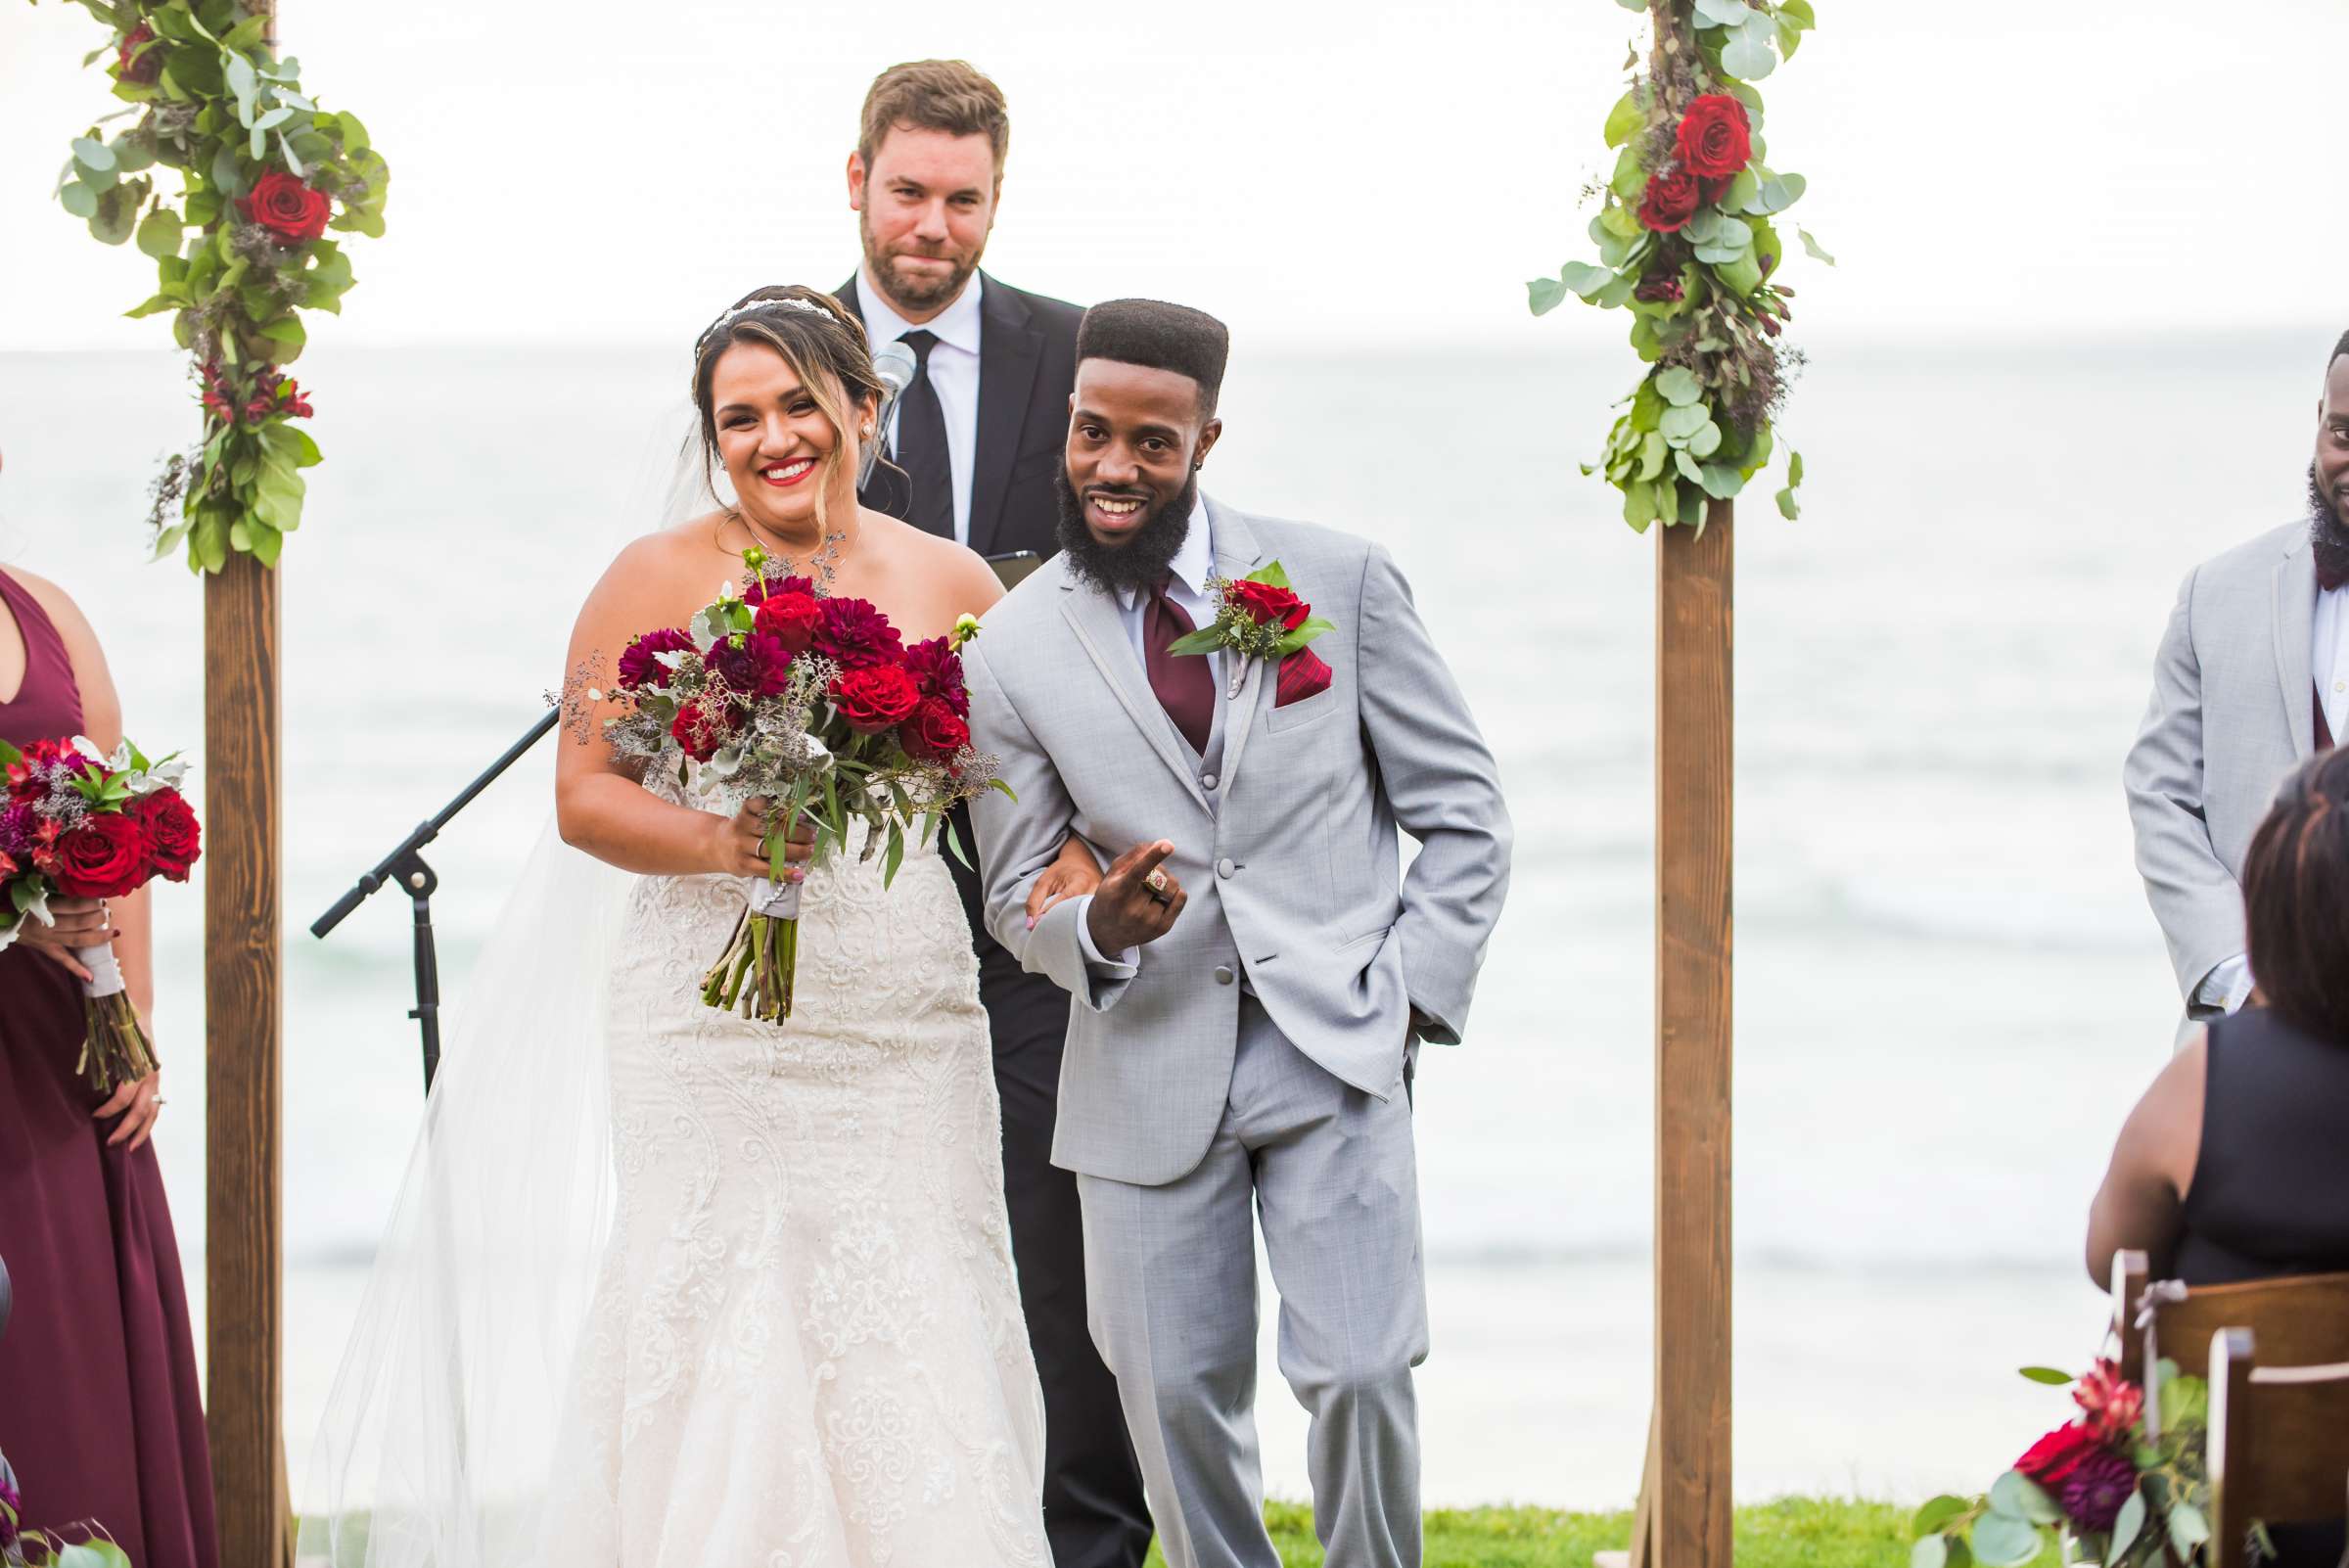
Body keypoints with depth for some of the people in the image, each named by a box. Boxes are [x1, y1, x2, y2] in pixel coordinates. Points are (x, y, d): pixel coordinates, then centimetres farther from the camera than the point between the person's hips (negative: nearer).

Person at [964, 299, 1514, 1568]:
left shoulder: (1340, 582, -1)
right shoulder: (1013, 652, 0)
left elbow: (1461, 809, 5)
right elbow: (1017, 897, 7)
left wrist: (1417, 991, -4)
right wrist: (1098, 929, -15)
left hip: (1336, 1052, -1)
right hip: (1148, 1070, 1)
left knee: (1361, 1374, -11)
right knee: (1176, 1401, 5)